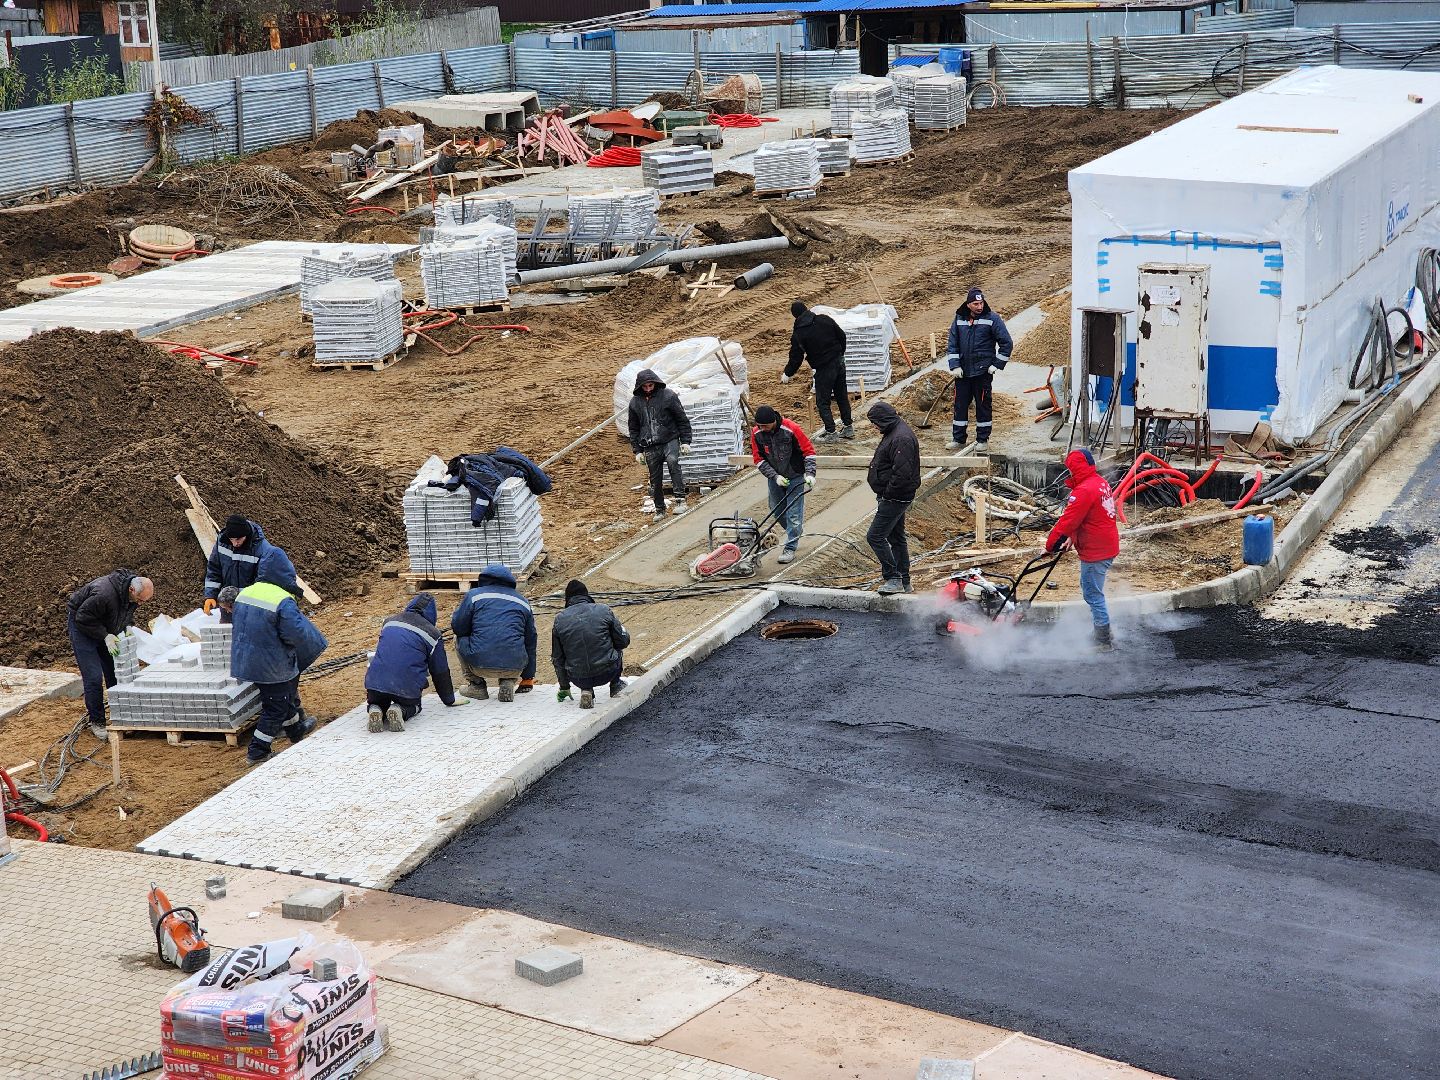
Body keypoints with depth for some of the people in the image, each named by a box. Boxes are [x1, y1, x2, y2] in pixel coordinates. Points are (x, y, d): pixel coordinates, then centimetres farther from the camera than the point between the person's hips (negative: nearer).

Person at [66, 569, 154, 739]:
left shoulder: (134, 594, -13)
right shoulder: (105, 594, -39)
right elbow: (83, 617, -29)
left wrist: (128, 627, -9)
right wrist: (105, 636, -29)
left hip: (105, 629, 7)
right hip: (82, 627, -7)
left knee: (115, 673, 4)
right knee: (93, 677, -12)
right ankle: (96, 722, -2)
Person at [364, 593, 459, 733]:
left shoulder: (389, 622, 19)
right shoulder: (432, 633, 7)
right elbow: (440, 671, 13)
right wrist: (450, 700, 28)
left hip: (375, 681, 2)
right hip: (408, 686, -2)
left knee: (375, 703, 31)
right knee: (412, 706, 28)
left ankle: (375, 710, -6)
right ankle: (400, 710, -8)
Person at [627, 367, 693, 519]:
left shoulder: (668, 396, -3)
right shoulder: (635, 402, 6)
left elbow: (682, 420, 1)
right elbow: (634, 429, 15)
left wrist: (685, 441, -3)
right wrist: (637, 450, 10)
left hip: (670, 440, -3)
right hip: (650, 447, 3)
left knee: (673, 461, -30)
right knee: (655, 480, 5)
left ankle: (680, 500, -31)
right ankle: (659, 509, 20)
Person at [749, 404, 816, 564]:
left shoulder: (791, 429, -25)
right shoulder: (756, 433, -14)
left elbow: (808, 451, -15)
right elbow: (759, 459, -6)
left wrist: (810, 474, -22)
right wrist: (775, 476, -15)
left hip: (795, 477, -4)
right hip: (774, 477, 5)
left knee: (793, 513, -6)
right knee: (777, 509, 15)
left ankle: (790, 548, -1)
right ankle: (793, 532, 40)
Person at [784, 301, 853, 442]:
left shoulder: (798, 335, -12)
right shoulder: (825, 319, -1)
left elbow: (796, 358, -7)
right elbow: (842, 336, 6)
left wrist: (787, 374, 10)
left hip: (824, 369, -5)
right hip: (839, 362, 5)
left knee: (822, 402, 7)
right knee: (842, 396, 18)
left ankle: (831, 432, 6)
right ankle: (848, 427, 25)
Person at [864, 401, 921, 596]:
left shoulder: (901, 439, -22)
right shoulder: (893, 432, 12)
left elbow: (902, 474, -29)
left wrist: (886, 494, -19)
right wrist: (884, 495, 15)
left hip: (895, 498, -11)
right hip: (897, 498, 11)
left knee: (875, 537, -10)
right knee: (896, 538, 17)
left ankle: (893, 579, -6)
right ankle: (904, 581, 25)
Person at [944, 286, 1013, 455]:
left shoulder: (992, 319, -6)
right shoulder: (959, 320, 5)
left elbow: (1007, 343, -3)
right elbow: (952, 344, 9)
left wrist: (997, 365, -6)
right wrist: (954, 366, -2)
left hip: (983, 371, -4)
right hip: (962, 371, 4)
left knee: (983, 405, 3)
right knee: (960, 404, 8)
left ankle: (982, 440, 13)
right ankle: (958, 439, 19)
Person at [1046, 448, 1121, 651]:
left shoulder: (1084, 491, -23)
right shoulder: (1101, 483, 10)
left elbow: (1068, 520, -20)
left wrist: (1050, 544, -10)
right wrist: (1072, 538, 11)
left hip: (1095, 551, -10)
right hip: (1107, 547, 10)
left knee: (1093, 595, -2)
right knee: (1092, 592, 21)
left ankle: (1103, 642, 4)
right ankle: (1104, 636, 29)